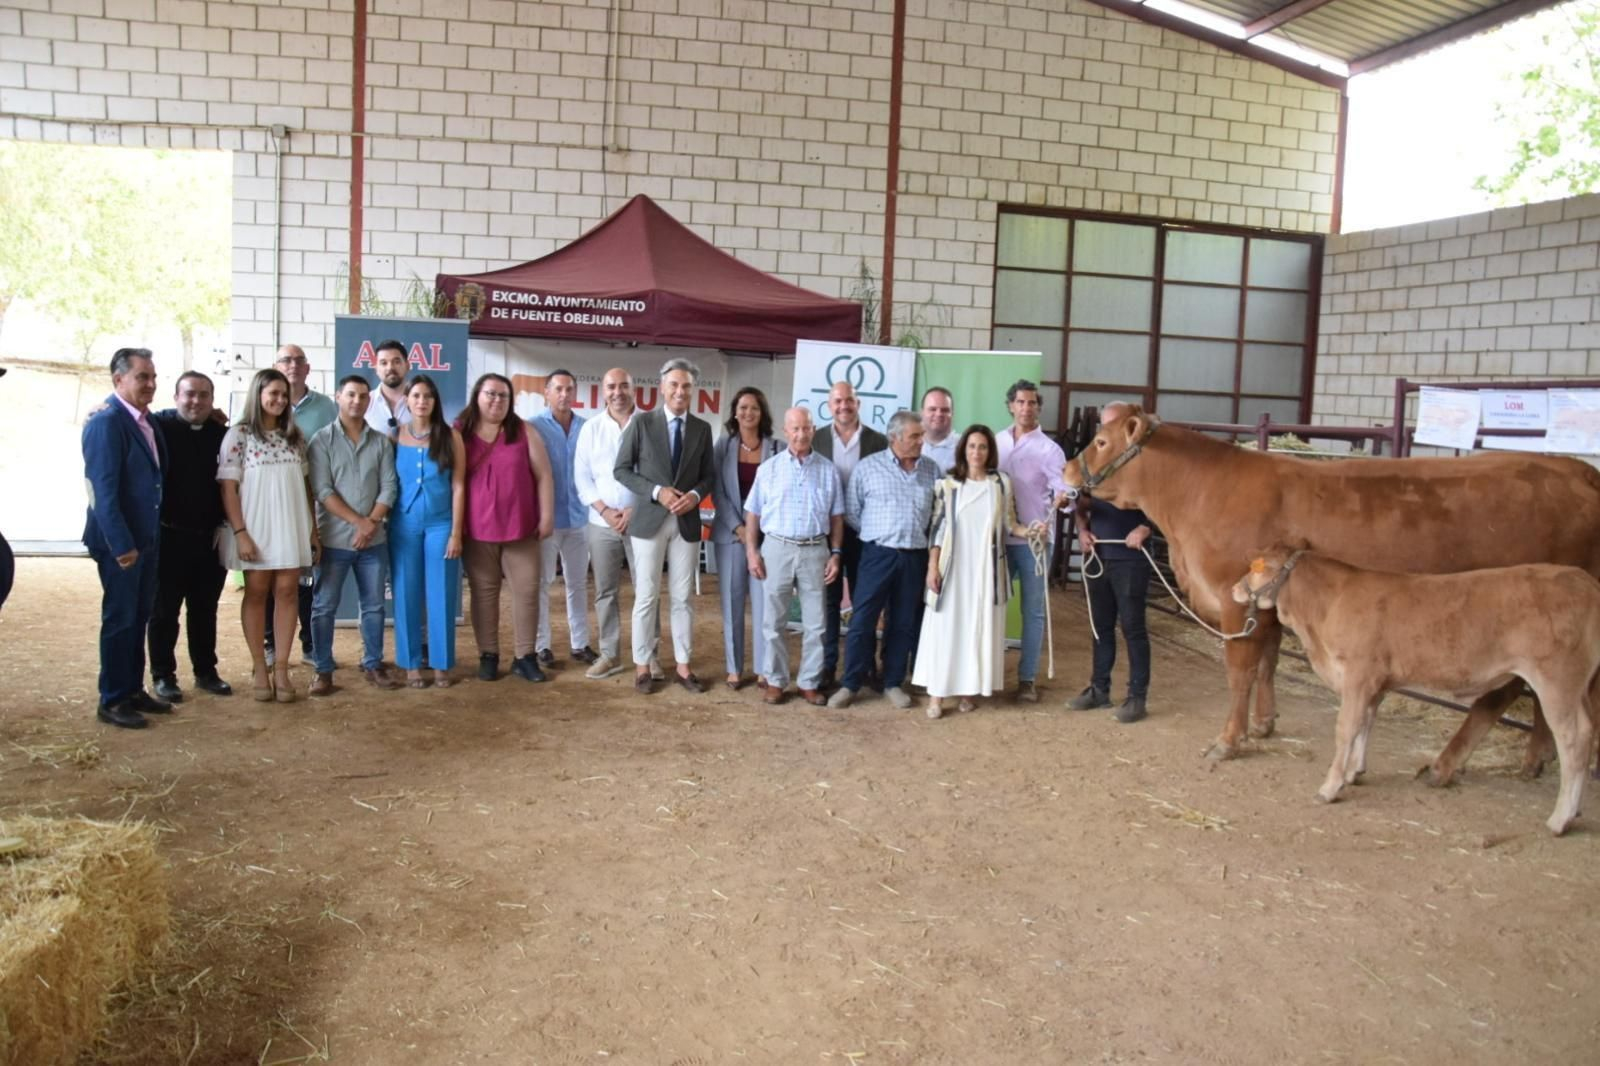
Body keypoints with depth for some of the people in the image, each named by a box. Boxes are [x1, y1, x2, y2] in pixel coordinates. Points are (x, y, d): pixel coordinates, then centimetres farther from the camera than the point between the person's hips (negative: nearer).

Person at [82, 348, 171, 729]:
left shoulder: (145, 419, 8)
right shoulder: (106, 422, -17)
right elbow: (103, 489, -21)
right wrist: (121, 544, -23)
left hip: (147, 537, 8)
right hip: (121, 540, -8)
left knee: (139, 617, 16)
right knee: (119, 619, 1)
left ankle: (133, 690, 27)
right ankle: (111, 701, 12)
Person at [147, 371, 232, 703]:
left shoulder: (222, 433, 5)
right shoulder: (159, 425, -6)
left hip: (210, 536, 4)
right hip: (169, 535, -4)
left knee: (205, 609, 14)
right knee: (164, 610, 8)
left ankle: (206, 672, 25)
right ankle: (163, 676, 18)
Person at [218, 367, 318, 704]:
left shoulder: (294, 435, 9)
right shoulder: (239, 433, -4)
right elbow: (228, 487, -8)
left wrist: (313, 526, 8)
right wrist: (240, 532, -14)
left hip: (291, 525, 4)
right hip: (256, 527, -4)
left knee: (286, 591, 2)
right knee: (257, 592, 5)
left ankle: (281, 669, 8)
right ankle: (260, 670, 11)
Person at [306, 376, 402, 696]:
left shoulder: (381, 442, 7)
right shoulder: (322, 440, -2)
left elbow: (389, 487, 2)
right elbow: (323, 490, -9)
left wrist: (372, 522, -12)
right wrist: (358, 521, -15)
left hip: (374, 540, 3)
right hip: (334, 539, -3)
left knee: (373, 606, 9)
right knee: (325, 606, 3)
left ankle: (373, 665, 20)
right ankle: (322, 670, 12)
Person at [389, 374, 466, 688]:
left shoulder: (450, 436, -1)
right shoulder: (395, 436, 2)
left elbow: (458, 486, -1)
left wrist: (456, 532, -6)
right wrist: (383, 523, -2)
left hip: (441, 524, -1)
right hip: (404, 525, 1)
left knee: (441, 595, 3)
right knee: (406, 596, 5)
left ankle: (442, 664, 12)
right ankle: (411, 664, 15)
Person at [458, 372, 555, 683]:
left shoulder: (523, 431, 3)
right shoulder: (460, 434, 2)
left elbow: (543, 475, 4)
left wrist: (546, 516, -1)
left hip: (521, 528, 1)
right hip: (477, 530, 0)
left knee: (527, 591, 1)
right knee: (484, 593, 6)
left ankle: (525, 656, 11)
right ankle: (488, 655, 16)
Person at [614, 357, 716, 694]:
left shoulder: (702, 429, 6)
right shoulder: (641, 423, -3)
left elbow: (708, 475, 11)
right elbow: (621, 469, -3)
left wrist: (695, 495, -11)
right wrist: (657, 492, -14)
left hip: (687, 521, 3)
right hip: (649, 519, -3)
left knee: (684, 598, 8)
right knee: (646, 596, 2)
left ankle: (683, 666, 16)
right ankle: (642, 666, 12)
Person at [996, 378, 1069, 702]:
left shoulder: (1049, 449, -5)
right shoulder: (996, 442, 7)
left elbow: (1063, 487, -18)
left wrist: (1061, 497, -41)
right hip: (998, 538, 3)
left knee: (1033, 611, 5)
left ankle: (1027, 678, 13)